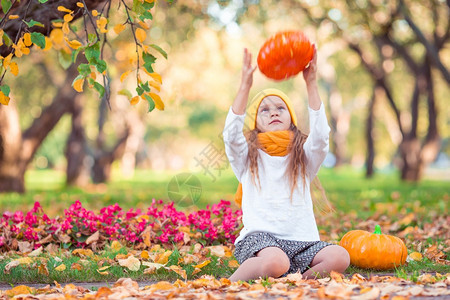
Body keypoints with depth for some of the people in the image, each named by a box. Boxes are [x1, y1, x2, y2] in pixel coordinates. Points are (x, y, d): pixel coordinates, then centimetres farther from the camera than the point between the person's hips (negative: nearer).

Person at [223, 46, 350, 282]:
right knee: (276, 262, -38)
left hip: (301, 241, 3)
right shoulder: (248, 157, 12)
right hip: (259, 236, -3)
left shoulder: (303, 157, 16)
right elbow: (231, 134, -9)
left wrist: (311, 84, -10)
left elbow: (320, 135, -4)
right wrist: (245, 86, -15)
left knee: (340, 257, -26)